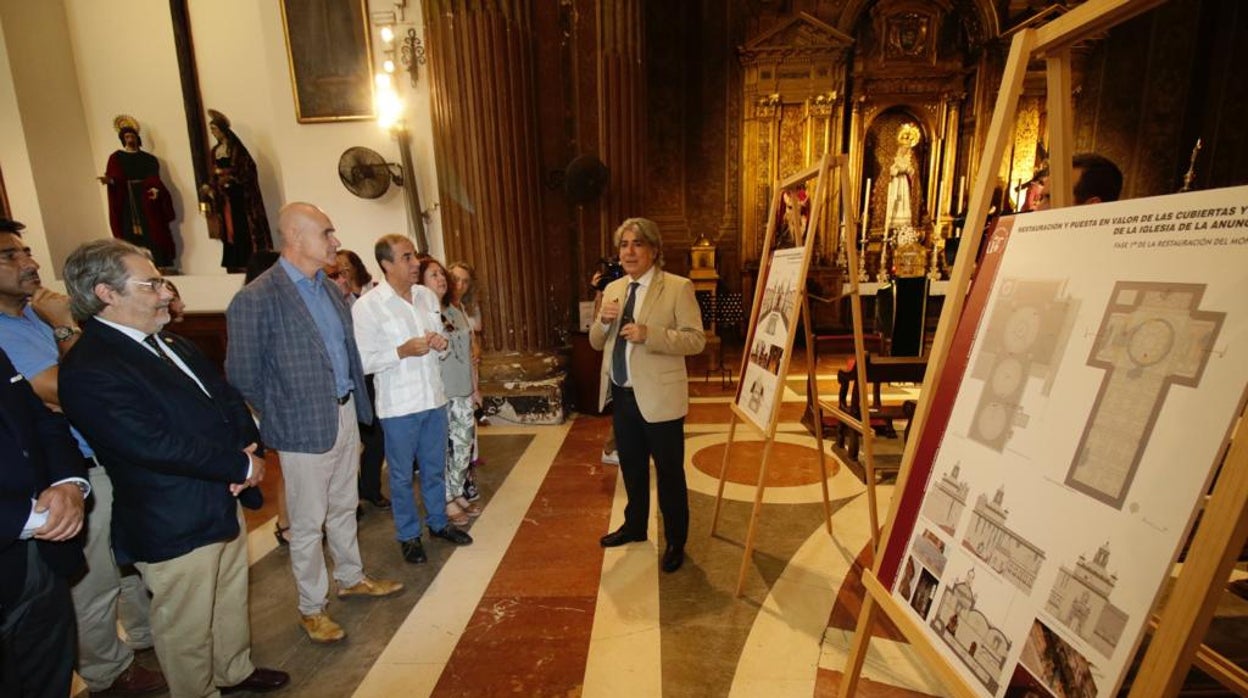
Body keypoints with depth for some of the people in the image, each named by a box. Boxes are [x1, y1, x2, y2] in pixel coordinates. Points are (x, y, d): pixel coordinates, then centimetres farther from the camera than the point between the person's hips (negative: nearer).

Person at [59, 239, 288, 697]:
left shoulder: (174, 346, 7)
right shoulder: (89, 369, -21)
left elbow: (227, 399, 8)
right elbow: (155, 445, -28)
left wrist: (250, 450, -10)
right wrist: (242, 465, -19)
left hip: (223, 503, 9)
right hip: (173, 525, -8)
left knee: (231, 601, 26)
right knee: (187, 629, 13)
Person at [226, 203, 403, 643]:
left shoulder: (329, 289, 7)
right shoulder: (256, 299, -16)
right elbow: (242, 377, -11)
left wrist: (356, 406, 9)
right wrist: (279, 421, -3)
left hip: (345, 415, 7)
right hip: (305, 428, -7)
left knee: (344, 508, 21)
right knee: (308, 523, 9)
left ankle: (351, 578, 40)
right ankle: (311, 608, 28)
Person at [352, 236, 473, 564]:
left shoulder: (428, 296, 5)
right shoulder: (367, 306, -13)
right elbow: (362, 361, -15)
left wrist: (441, 345, -7)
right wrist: (403, 351, -23)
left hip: (434, 398, 5)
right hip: (398, 405, -5)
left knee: (435, 468, 19)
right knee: (402, 475, 12)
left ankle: (438, 522, 38)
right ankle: (408, 535, 30)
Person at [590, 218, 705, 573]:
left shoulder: (678, 287, -10)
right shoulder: (613, 289, 10)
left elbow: (696, 340, -14)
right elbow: (596, 342, 12)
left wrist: (649, 334, -26)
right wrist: (603, 321, -10)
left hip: (658, 398, -6)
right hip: (621, 395, 6)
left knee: (669, 473, 8)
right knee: (631, 468, 22)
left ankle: (675, 542, 28)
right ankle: (634, 526, 44)